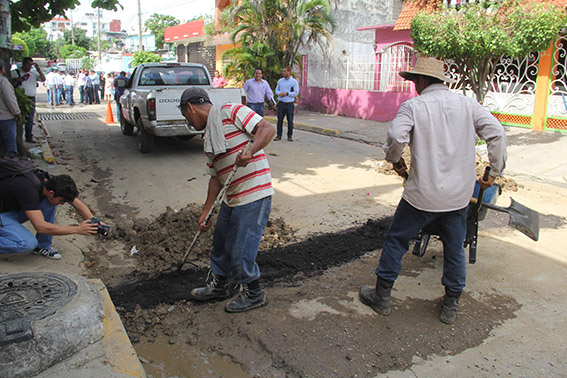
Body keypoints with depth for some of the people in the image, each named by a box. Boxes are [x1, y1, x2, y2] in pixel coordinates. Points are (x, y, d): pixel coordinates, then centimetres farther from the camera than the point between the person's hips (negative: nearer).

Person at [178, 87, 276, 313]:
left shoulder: (231, 112, -9)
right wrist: (205, 212, 18)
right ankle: (219, 285, 43)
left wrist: (249, 153, -35)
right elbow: (216, 177, 18)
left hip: (254, 195, -9)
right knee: (220, 243, 21)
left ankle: (254, 294, 22)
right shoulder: (208, 137, 17)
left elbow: (267, 129, -18)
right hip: (232, 198, 9)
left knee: (239, 251, -1)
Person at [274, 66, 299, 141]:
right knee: (280, 120, 3)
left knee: (290, 120, 2)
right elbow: (277, 90, 14)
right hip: (281, 103, 3)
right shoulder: (280, 81, 9)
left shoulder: (294, 82, -2)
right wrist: (280, 93, -8)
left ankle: (290, 136, 12)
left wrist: (287, 93, -17)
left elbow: (296, 92, -7)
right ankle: (279, 135, 11)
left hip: (290, 104, -3)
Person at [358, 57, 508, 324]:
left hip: (423, 194, -3)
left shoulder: (414, 106, -6)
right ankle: (451, 305, 29)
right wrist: (494, 171, 7)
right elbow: (497, 134, -1)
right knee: (455, 249, 17)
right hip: (459, 194, 4)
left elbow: (396, 136, -22)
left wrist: (395, 160, -3)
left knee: (396, 241, 12)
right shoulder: (468, 104, 5)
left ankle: (381, 297, 22)